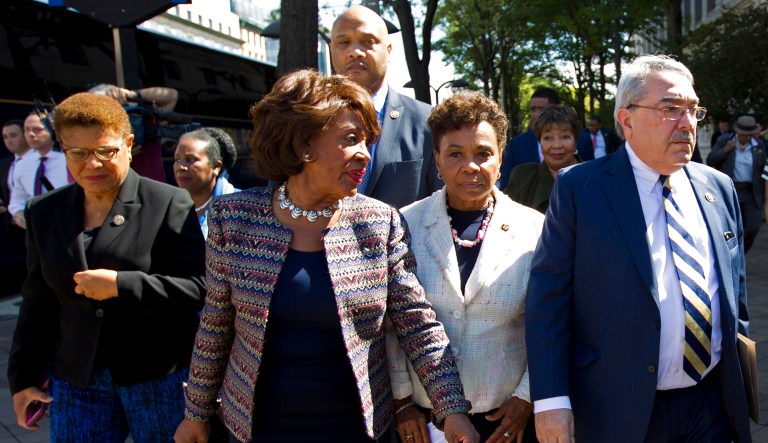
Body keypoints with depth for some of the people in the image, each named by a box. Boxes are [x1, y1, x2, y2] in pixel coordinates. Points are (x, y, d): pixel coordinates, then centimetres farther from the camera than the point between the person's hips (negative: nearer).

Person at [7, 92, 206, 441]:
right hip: (77, 383, 4)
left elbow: (197, 287, -13)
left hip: (159, 379, -4)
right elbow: (39, 303, 14)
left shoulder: (168, 203, -8)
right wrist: (24, 376, 13)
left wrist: (120, 285, -22)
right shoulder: (44, 212, 8)